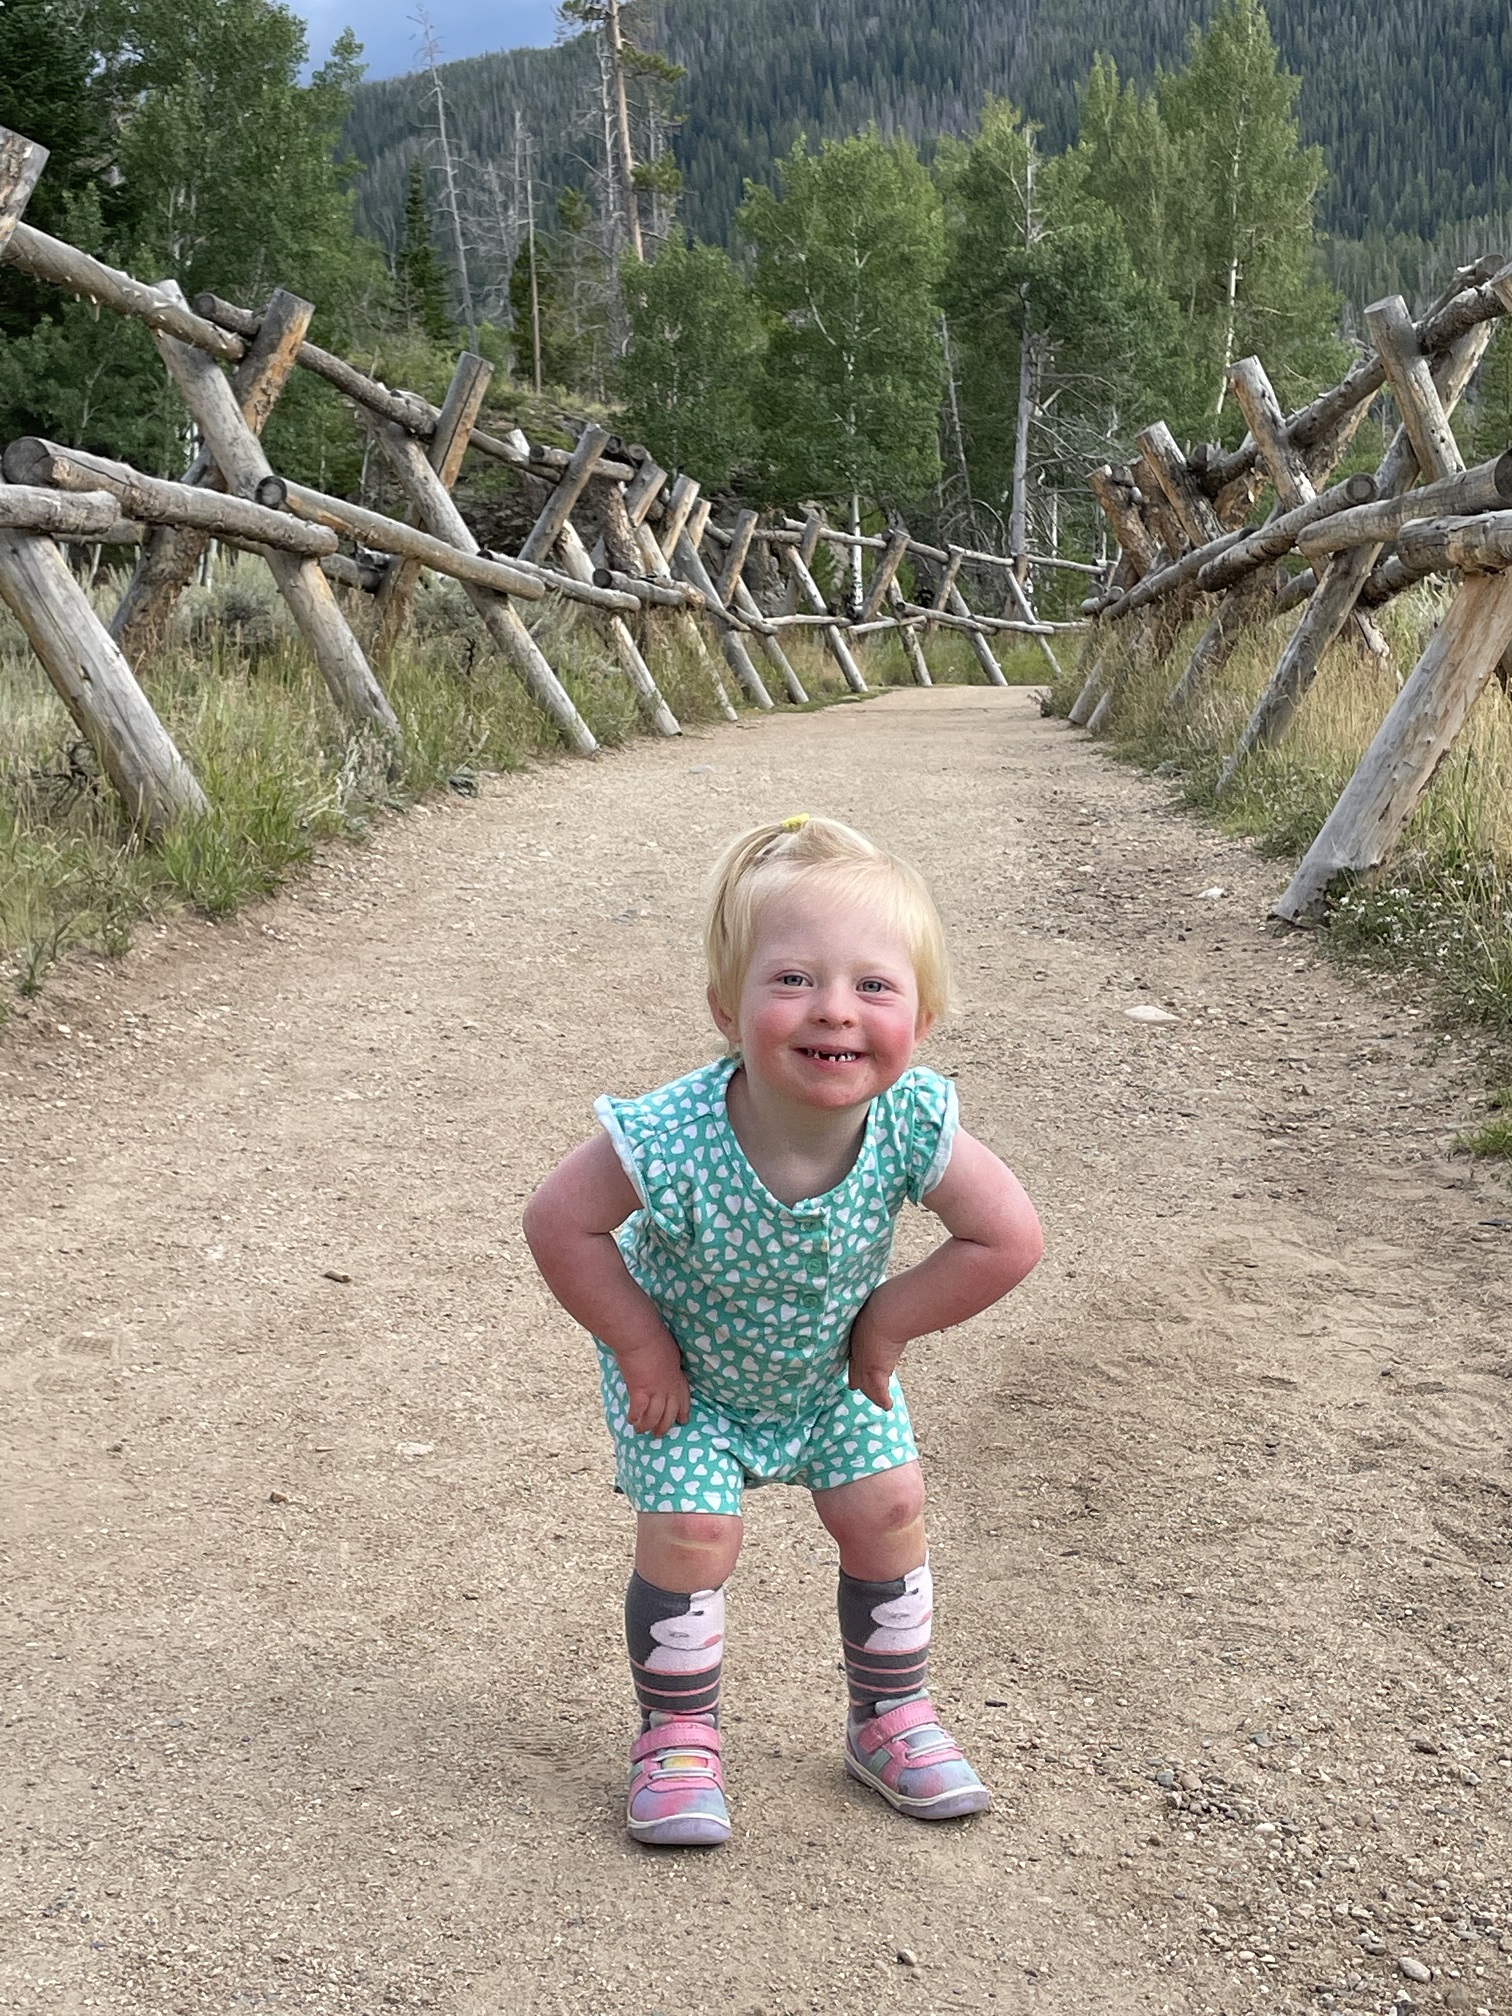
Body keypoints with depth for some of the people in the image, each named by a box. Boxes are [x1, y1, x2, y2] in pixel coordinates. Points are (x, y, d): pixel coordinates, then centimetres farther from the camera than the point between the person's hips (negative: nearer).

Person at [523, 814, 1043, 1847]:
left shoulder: (912, 1123, -35)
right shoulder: (673, 1138, -41)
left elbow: (1010, 1237, -21)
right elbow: (561, 1224, -26)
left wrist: (886, 1324, -16)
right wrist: (641, 1347, -19)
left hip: (833, 1365, 3)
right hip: (687, 1368, -3)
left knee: (887, 1511, 7)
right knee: (690, 1533, -7)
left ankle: (893, 1716, 30)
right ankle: (679, 1735, 18)